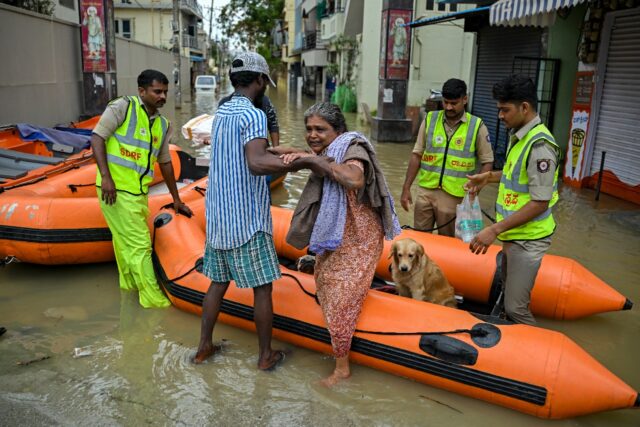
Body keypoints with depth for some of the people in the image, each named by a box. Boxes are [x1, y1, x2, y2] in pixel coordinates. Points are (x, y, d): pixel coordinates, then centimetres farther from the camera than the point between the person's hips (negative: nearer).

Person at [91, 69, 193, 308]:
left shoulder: (163, 125, 13)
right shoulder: (123, 107, -6)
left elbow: (165, 162, 20)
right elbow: (97, 137, -11)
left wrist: (176, 199, 23)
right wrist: (105, 176, -21)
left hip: (138, 192, 7)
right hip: (116, 190, -6)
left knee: (126, 242, 21)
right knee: (140, 245, -4)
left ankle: (129, 285, 37)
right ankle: (153, 300, 5)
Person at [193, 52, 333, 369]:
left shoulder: (222, 112, 11)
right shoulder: (253, 115, -16)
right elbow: (257, 164, -32)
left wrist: (282, 156, 24)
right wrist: (305, 162, -31)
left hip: (218, 217, 8)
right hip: (247, 221, -8)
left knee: (218, 281, 18)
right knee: (262, 287, 6)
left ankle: (204, 347, 29)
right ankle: (266, 355, 19)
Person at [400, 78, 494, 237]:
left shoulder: (477, 126, -2)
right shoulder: (430, 119, 4)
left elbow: (487, 162, 1)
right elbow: (417, 155, 6)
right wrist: (406, 188, 2)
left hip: (454, 196, -2)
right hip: (425, 190, 2)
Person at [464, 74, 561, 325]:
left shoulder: (539, 145, -21)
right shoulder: (519, 136, 9)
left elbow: (539, 203, -23)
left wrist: (495, 230, -23)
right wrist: (490, 177, 10)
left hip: (528, 239, -10)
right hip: (513, 235, 10)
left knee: (515, 309, -7)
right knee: (509, 299, 19)